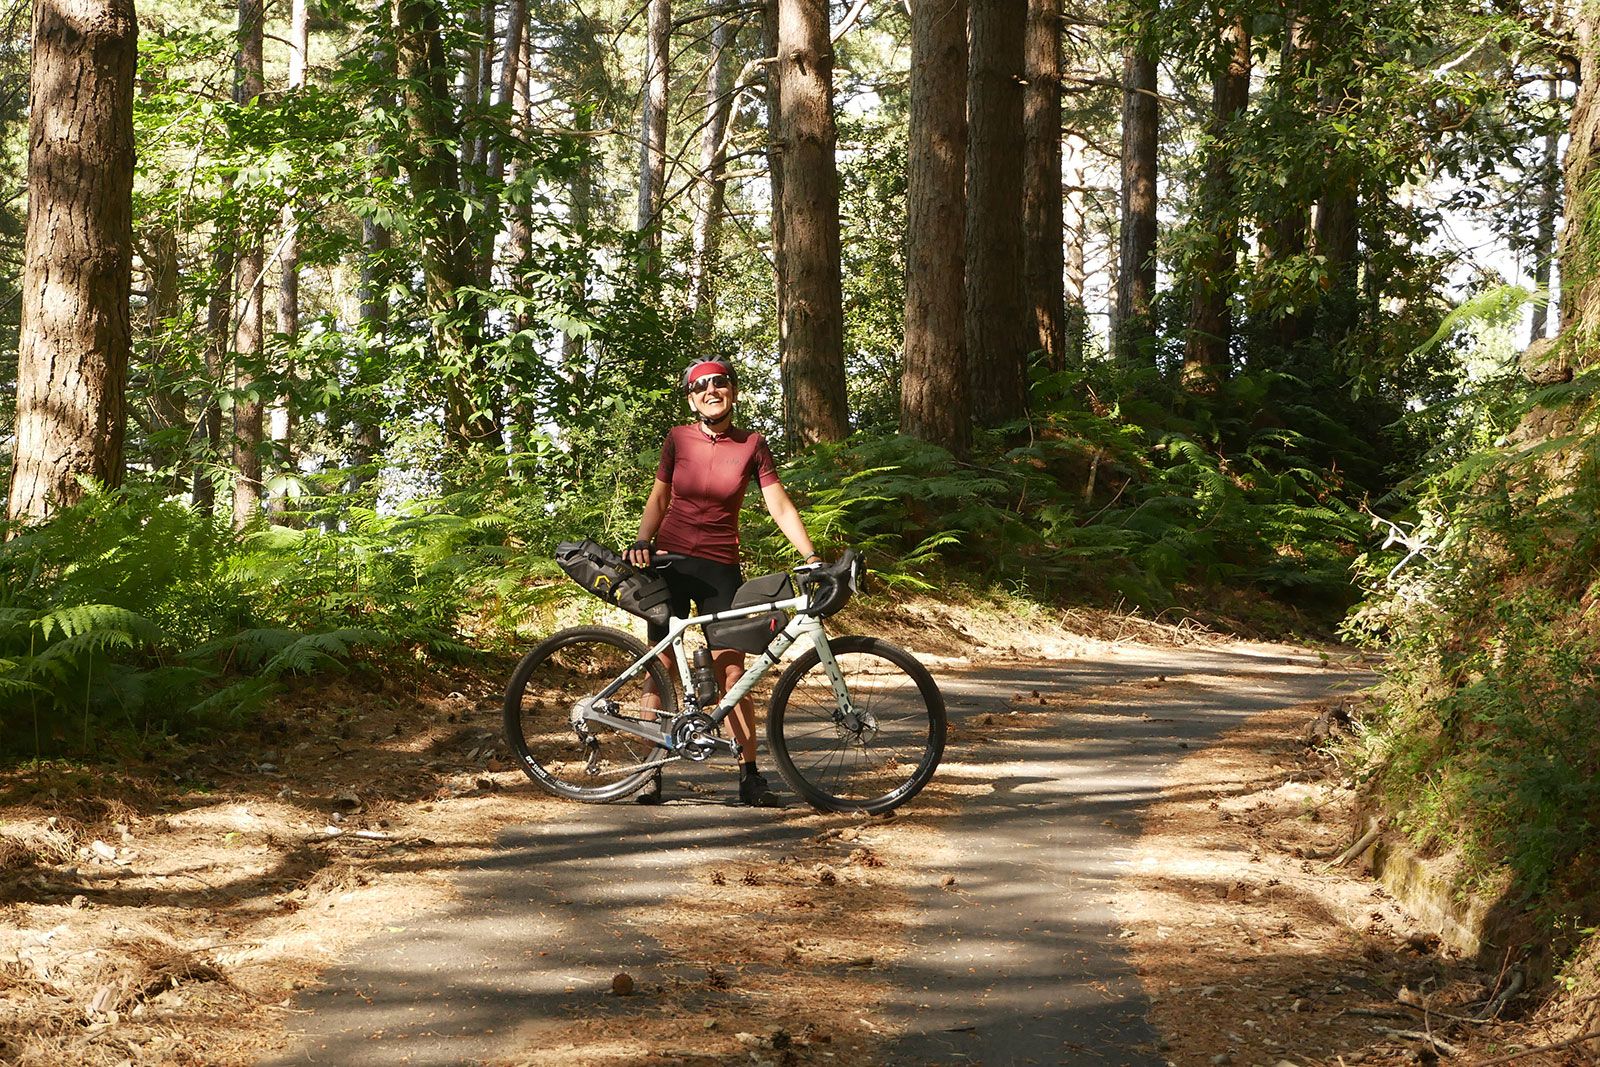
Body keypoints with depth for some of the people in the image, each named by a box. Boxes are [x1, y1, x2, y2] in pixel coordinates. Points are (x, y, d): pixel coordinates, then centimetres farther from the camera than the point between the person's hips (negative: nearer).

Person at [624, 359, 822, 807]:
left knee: (732, 674, -4)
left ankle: (750, 776, 1)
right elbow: (658, 499, 9)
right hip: (670, 562, 1)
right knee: (660, 668, 1)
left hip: (720, 567, -1)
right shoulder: (678, 439, 1)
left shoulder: (751, 445, -1)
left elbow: (780, 507, -3)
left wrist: (812, 557, -13)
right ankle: (652, 771, 8)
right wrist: (641, 542, -7)